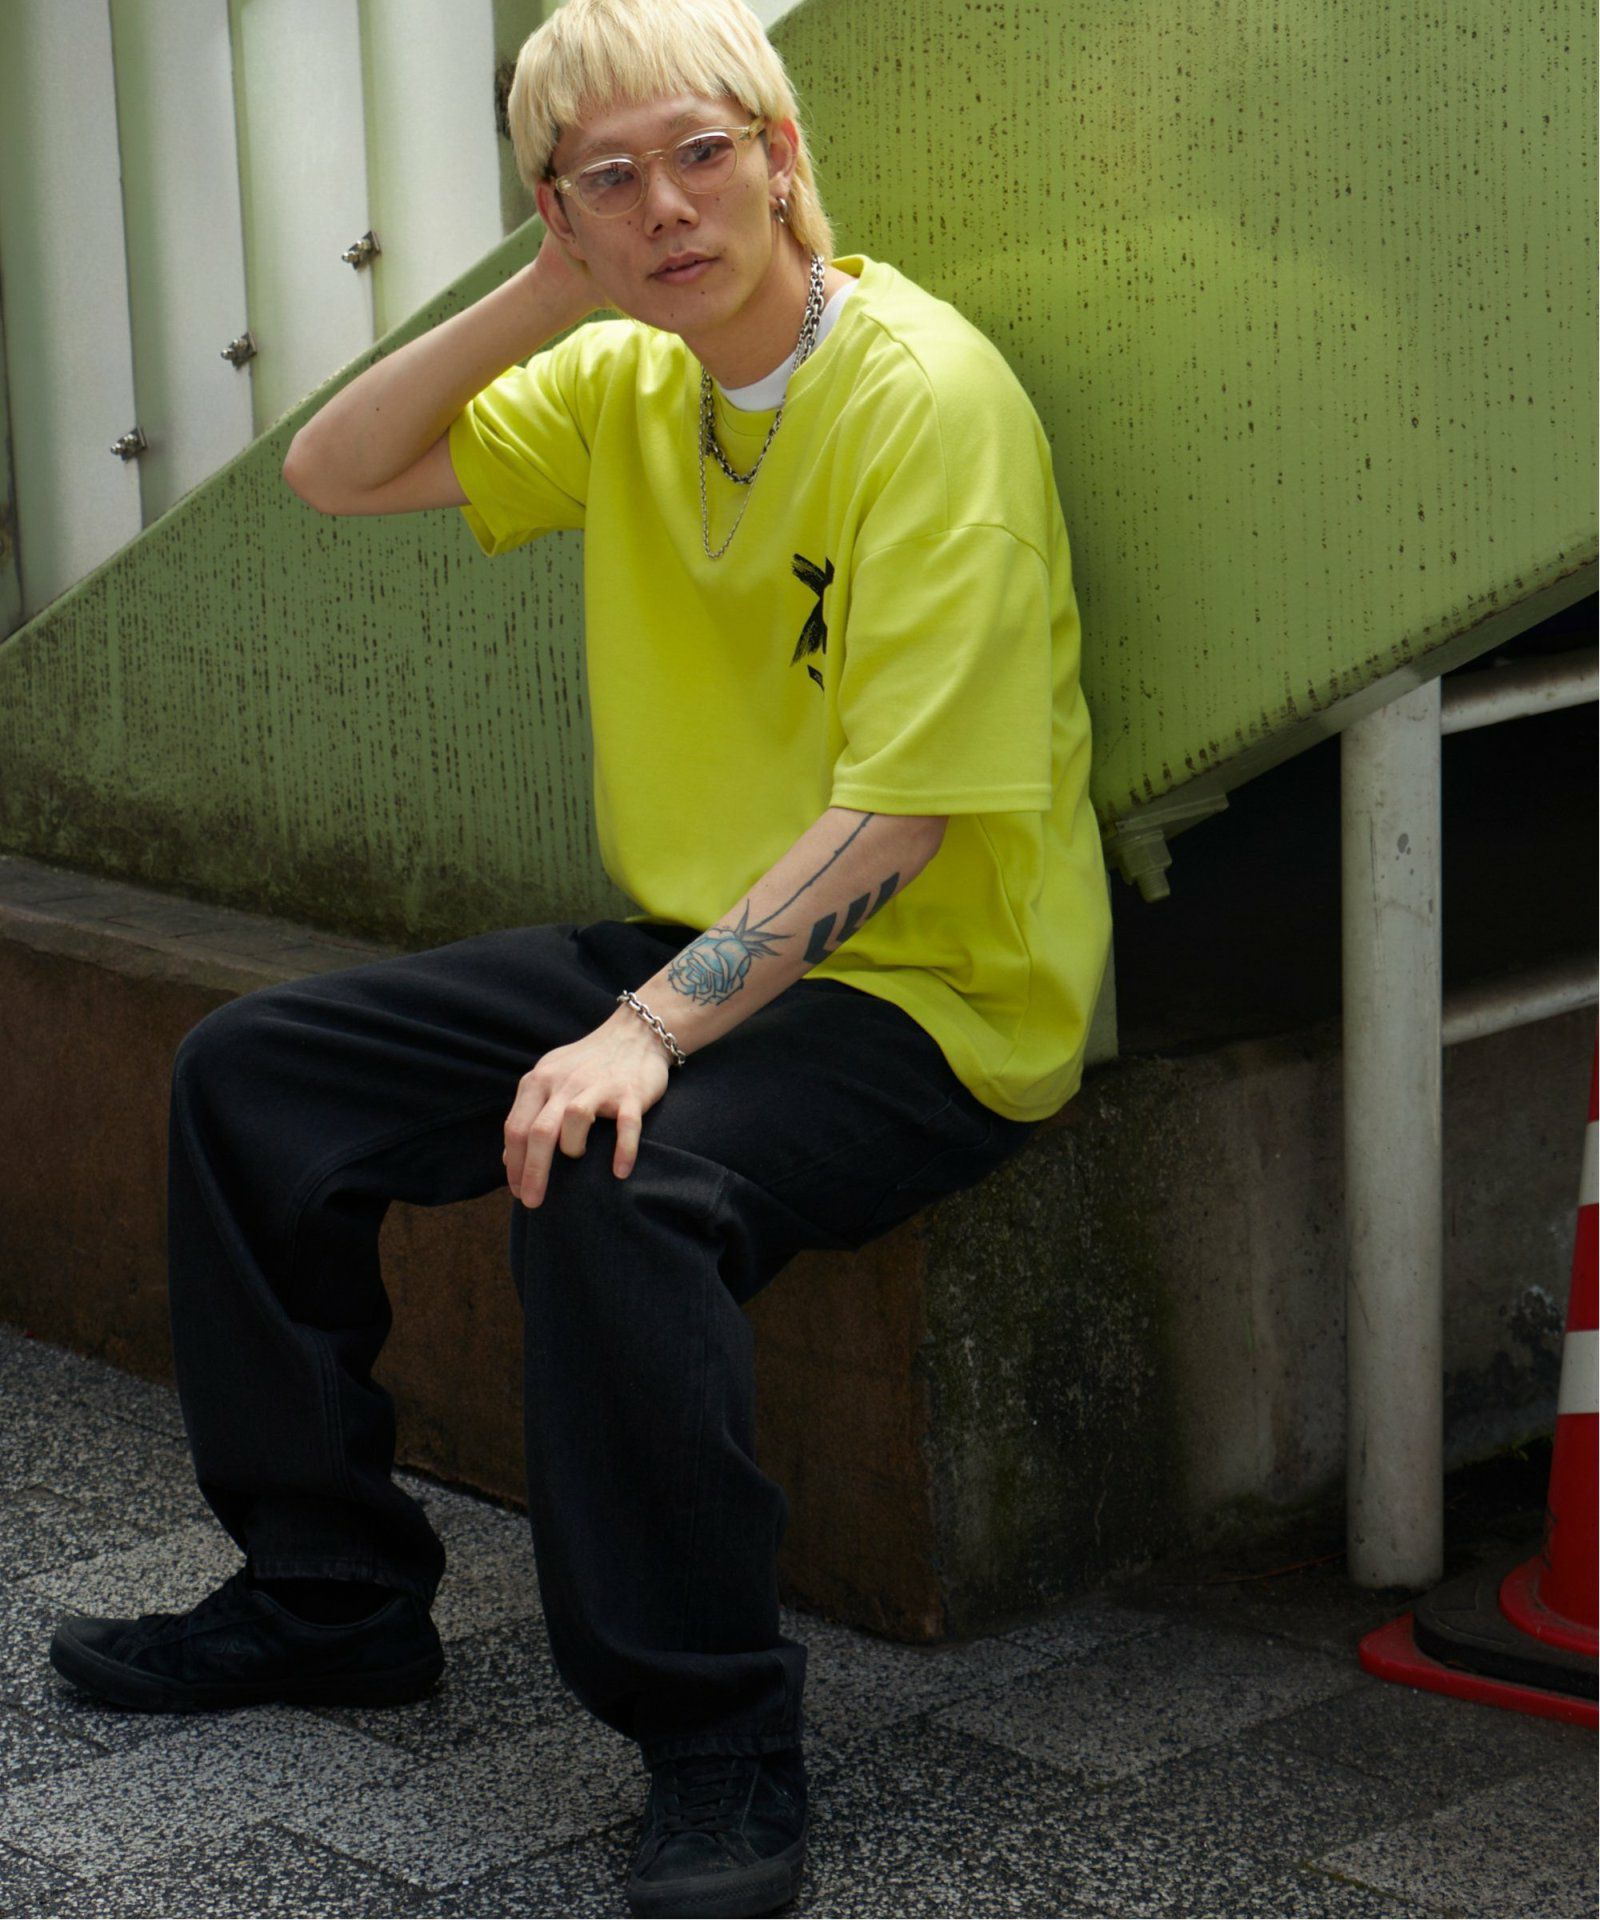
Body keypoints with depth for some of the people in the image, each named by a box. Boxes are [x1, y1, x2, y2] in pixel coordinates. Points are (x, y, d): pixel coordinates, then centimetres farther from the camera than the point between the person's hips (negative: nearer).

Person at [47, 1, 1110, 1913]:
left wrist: (654, 1027, -33)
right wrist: (540, 299, -3)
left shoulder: (927, 396, -18)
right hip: (689, 954, 8)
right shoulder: (630, 381, 6)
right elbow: (333, 474, 10)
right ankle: (330, 1589, 17)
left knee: (608, 1185, -36)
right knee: (249, 1075, 5)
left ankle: (719, 1741, -21)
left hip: (921, 992, -8)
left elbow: (898, 814, -24)